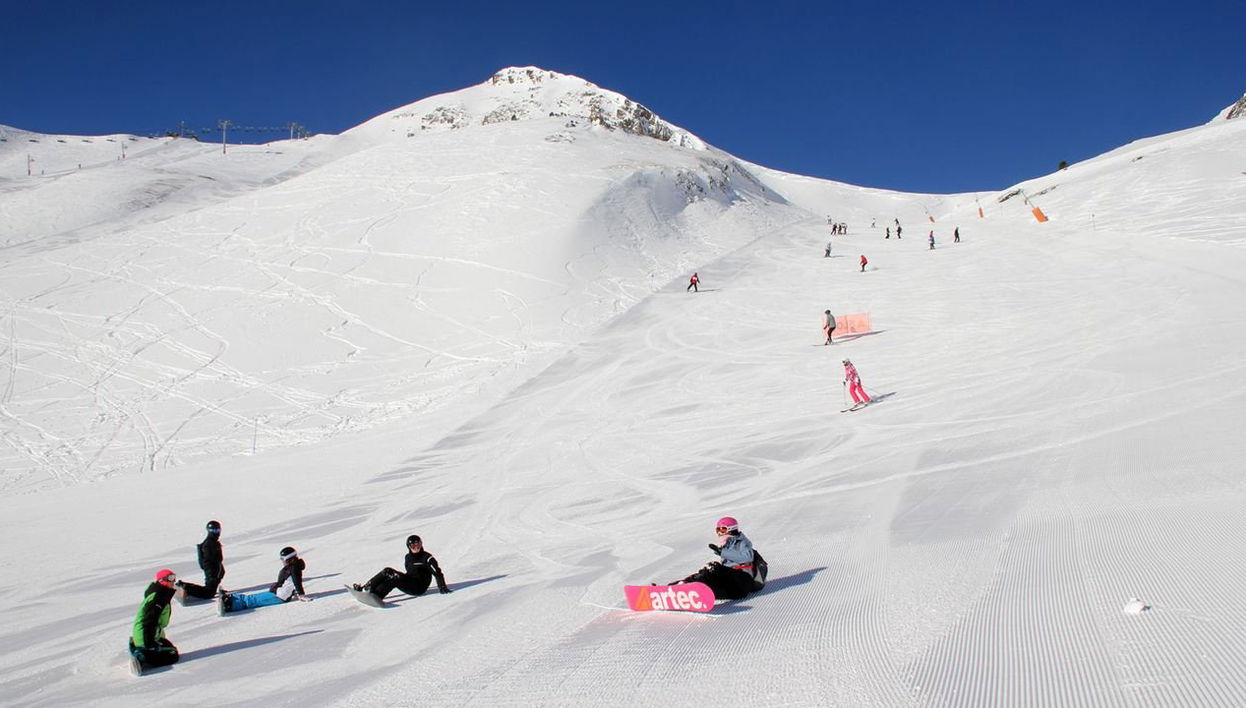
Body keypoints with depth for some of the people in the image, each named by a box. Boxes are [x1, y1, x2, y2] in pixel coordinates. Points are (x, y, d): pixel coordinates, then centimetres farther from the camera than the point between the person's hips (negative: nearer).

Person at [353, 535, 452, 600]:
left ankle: (376, 595, -50)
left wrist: (442, 587, -21)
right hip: (409, 582, 7)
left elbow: (437, 572, -13)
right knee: (387, 571, -13)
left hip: (419, 587, -7)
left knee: (396, 578, -31)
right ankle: (364, 588, -21)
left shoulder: (427, 558, -7)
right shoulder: (408, 557, 16)